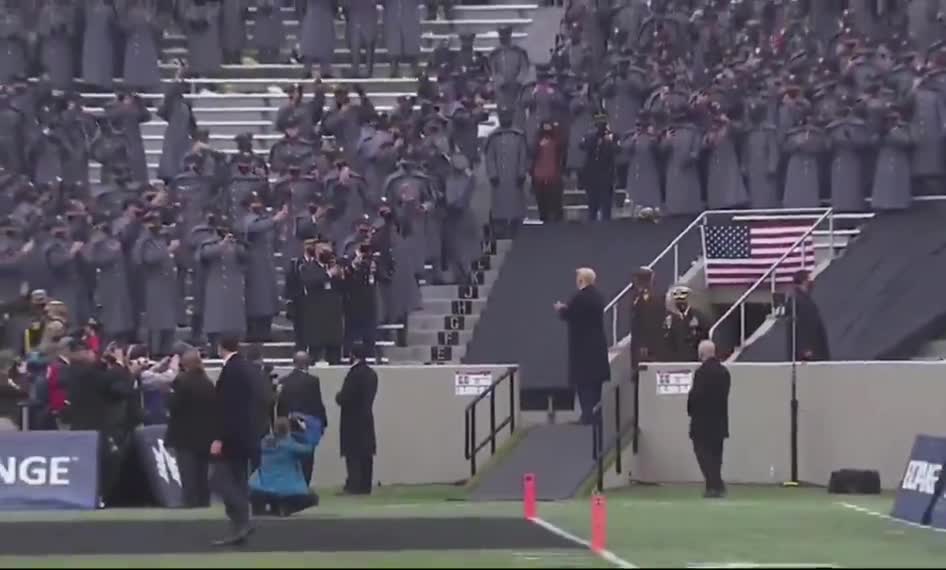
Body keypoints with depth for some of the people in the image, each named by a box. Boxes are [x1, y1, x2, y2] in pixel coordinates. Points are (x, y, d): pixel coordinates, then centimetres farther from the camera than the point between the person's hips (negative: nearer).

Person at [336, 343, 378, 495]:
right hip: (367, 418, 8)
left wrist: (338, 397, 3)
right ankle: (365, 485, 11)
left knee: (353, 454, -5)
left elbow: (344, 398, -19)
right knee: (366, 453, 9)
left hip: (353, 420, -8)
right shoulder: (372, 374, 8)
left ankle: (355, 485, -7)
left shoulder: (354, 374, -17)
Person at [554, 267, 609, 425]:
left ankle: (588, 414, -11)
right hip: (597, 344, 8)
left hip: (583, 345, -8)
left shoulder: (580, 297, -18)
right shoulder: (597, 295, 9)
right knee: (595, 380, 14)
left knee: (584, 381, -6)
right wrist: (566, 308, 21)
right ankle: (595, 413, 19)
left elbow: (567, 316, -12)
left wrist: (560, 308, 9)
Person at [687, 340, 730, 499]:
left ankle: (716, 485, -13)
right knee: (715, 454, 13)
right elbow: (724, 394, 10)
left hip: (703, 421, -7)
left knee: (704, 454, -3)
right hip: (719, 421, 7)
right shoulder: (724, 371, 7)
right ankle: (714, 486, 14)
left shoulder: (702, 372, -17)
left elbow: (695, 394, -18)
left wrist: (690, 410, -1)